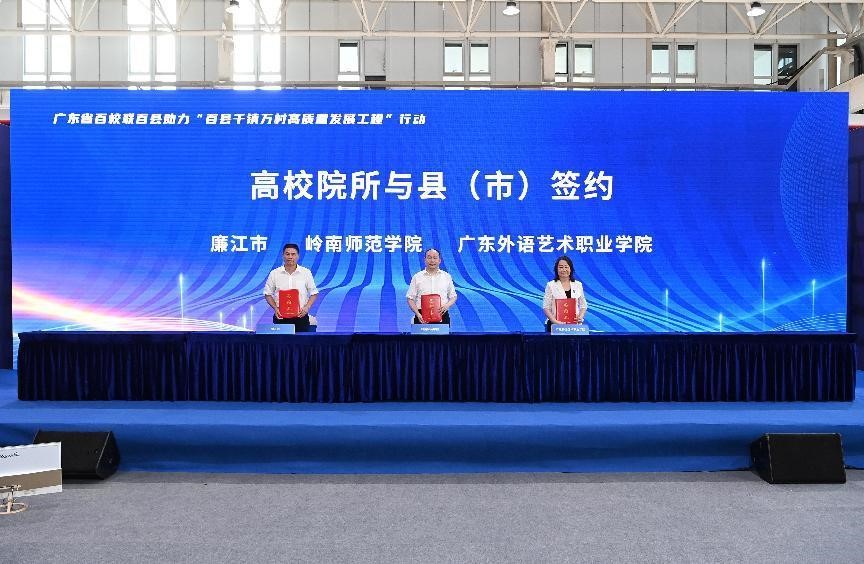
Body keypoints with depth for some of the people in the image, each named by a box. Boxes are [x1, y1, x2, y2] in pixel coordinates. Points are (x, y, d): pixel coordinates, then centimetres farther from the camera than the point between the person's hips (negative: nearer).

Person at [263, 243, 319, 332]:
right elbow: (268, 294, 7)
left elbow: (314, 293, 7)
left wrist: (307, 307, -9)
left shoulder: (306, 273, 3)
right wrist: (275, 308, -7)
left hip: (300, 316, 0)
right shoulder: (274, 273, 3)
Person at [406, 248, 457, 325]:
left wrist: (447, 305, -6)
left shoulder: (446, 276, 12)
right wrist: (418, 314, -9)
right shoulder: (417, 277, 7)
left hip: (442, 316, 1)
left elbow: (453, 296, 16)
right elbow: (410, 299, 5)